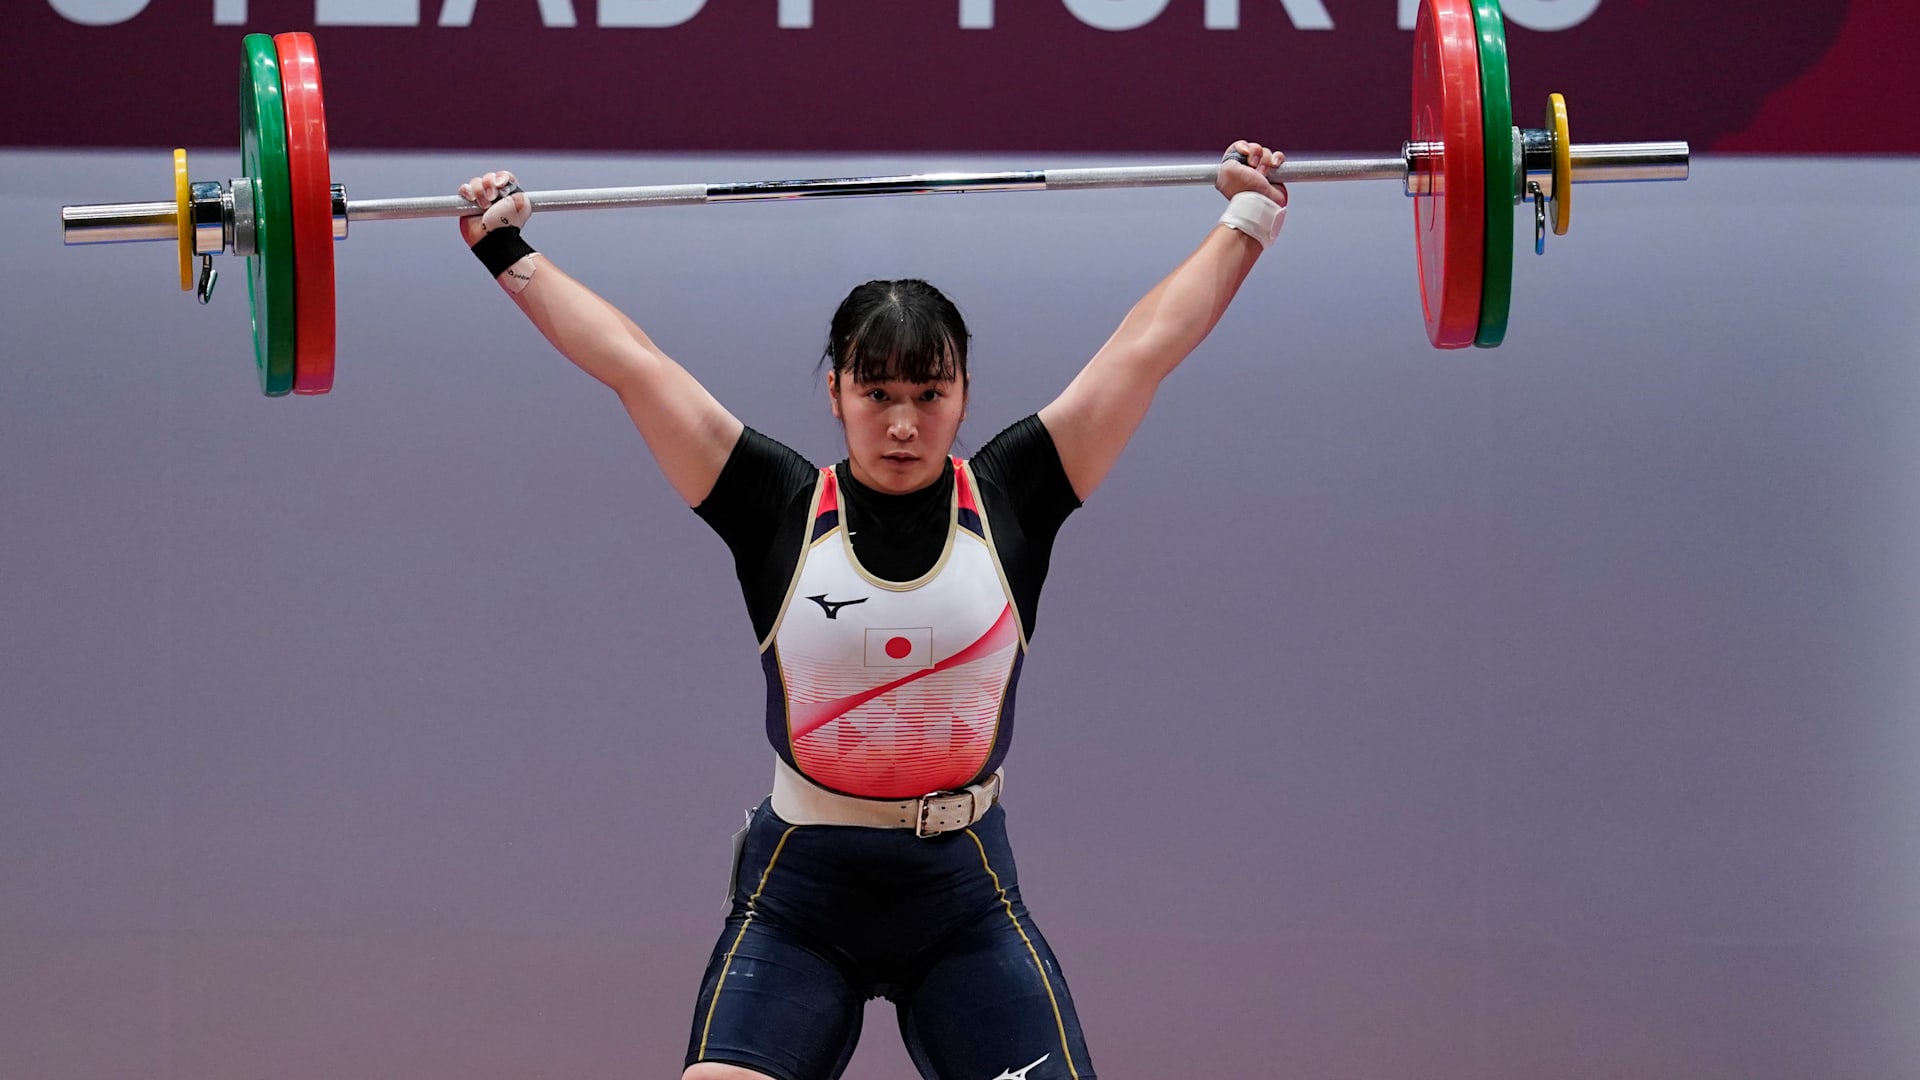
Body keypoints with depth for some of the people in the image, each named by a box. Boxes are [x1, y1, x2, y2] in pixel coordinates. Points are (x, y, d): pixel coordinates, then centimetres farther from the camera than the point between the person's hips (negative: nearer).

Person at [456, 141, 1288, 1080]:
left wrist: (1247, 219, 11)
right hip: (798, 901, -1)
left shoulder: (1006, 504, 0)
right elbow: (629, 362, 2)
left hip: (967, 902, 1)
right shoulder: (781, 512, -1)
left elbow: (1147, 344, 6)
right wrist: (508, 252, 6)